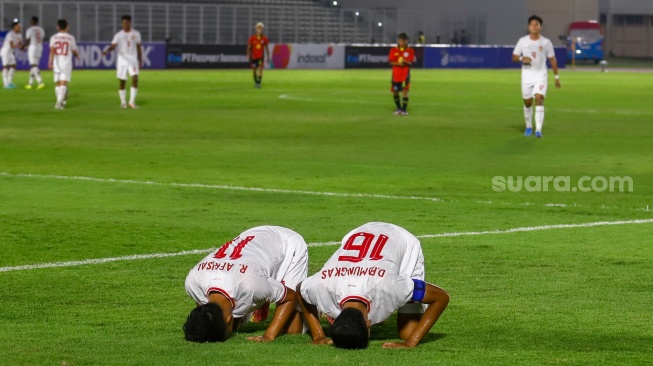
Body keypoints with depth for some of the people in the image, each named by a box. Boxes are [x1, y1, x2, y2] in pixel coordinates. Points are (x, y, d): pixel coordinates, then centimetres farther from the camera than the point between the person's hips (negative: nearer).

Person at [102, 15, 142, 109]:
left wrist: (140, 60, 10)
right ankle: (123, 102, 15)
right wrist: (107, 51, -33)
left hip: (133, 60, 0)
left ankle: (132, 101, -9)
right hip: (122, 59, 0)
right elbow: (113, 45, -12)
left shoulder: (136, 34, 5)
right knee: (122, 81, 3)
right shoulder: (119, 35, 0)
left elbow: (138, 48, 12)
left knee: (135, 79, -15)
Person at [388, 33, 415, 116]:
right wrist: (398, 63, -20)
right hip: (396, 73, 2)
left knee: (405, 91, -12)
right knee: (395, 92, 8)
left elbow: (410, 62, -6)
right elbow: (391, 62, -2)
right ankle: (399, 108, 27)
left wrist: (405, 62, -28)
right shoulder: (393, 51, 4)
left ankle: (404, 109, -7)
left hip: (405, 73, -2)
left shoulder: (410, 51, 1)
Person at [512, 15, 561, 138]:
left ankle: (538, 129, -23)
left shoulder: (546, 42, 0)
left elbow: (552, 60, 7)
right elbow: (514, 57, 5)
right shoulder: (523, 41, 2)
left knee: (539, 99, -18)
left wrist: (556, 77, 6)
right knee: (527, 102, 8)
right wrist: (522, 58, -17)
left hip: (541, 75, -2)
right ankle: (529, 127, 28)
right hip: (527, 74, 2)